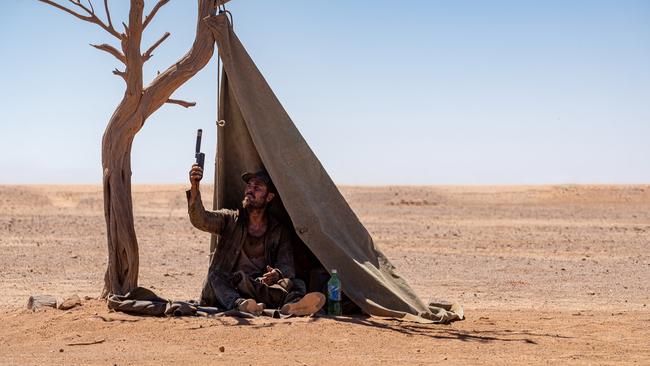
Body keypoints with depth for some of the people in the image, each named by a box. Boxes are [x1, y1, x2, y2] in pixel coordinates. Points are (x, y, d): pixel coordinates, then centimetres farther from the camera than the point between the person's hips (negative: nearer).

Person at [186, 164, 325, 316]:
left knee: (296, 283, -25)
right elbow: (201, 220, -6)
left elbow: (286, 266, 1)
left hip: (262, 286, 0)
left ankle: (291, 304, -61)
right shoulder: (230, 219, 13)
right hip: (228, 288, 0)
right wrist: (194, 189, -25)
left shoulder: (279, 232, 14)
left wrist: (277, 274, -25)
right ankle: (239, 303, -61)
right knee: (215, 277, -32)